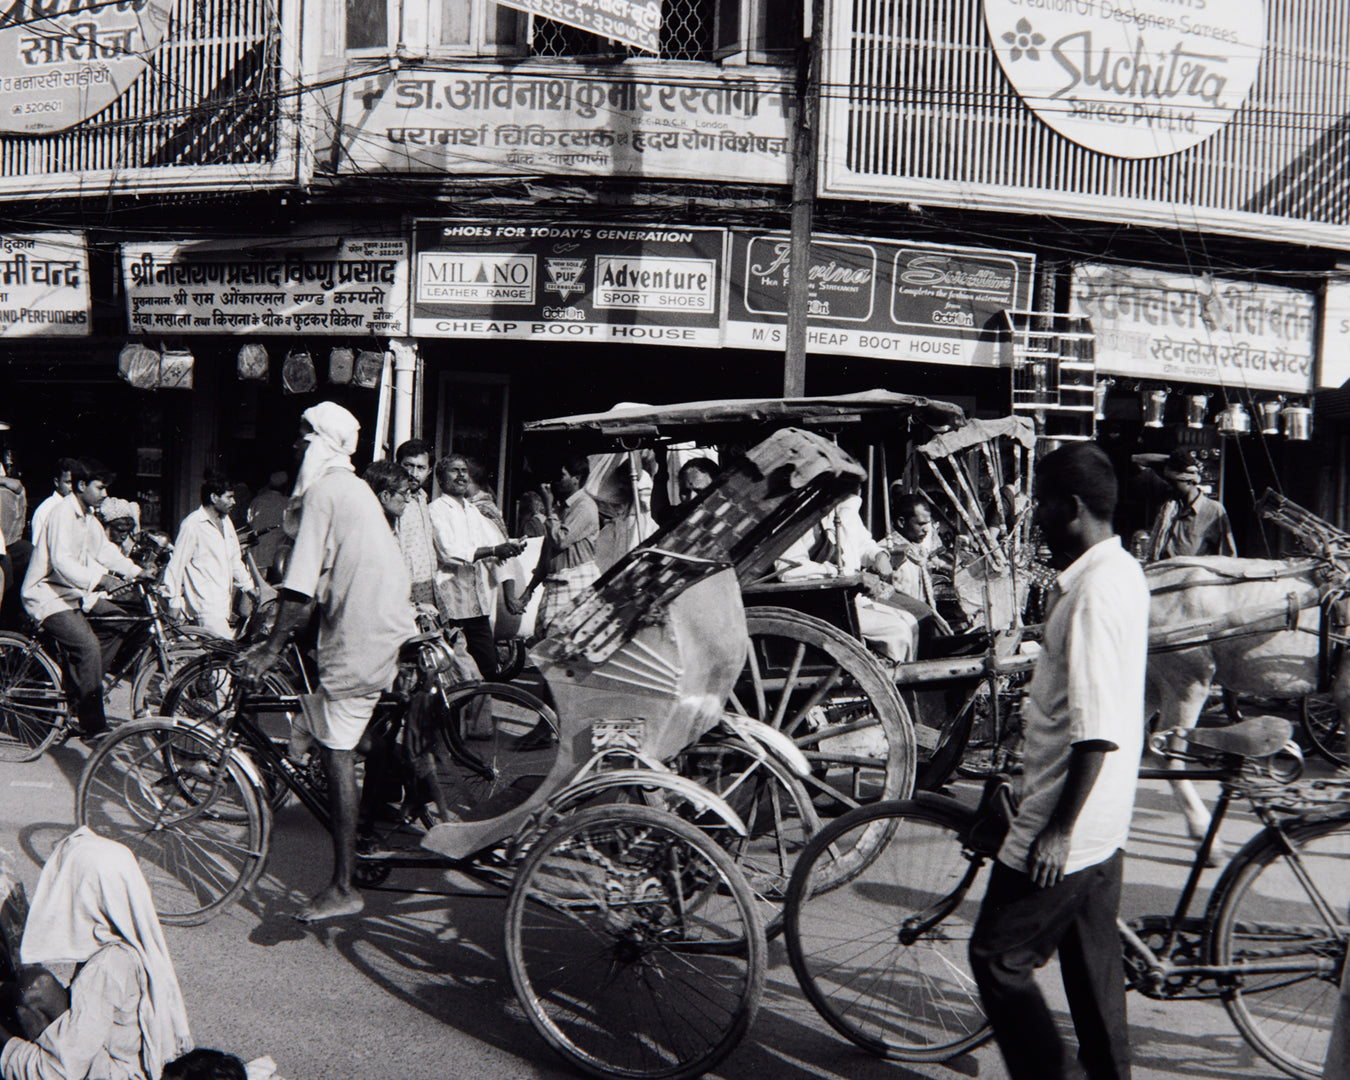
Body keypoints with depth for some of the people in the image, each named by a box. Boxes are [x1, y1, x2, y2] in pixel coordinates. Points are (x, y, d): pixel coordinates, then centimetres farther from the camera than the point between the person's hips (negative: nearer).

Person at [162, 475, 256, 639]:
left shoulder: (226, 522, 17)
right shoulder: (192, 524, -9)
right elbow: (177, 563, -7)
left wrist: (249, 587, 19)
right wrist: (174, 601, -7)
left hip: (224, 601, 8)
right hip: (205, 604, -8)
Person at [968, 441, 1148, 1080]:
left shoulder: (1095, 592, -24)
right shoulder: (1121, 571, 7)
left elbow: (1098, 733, -26)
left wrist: (1057, 830, -21)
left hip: (1065, 831, -10)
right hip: (1102, 822, 10)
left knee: (998, 959, 2)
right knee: (1091, 957, 19)